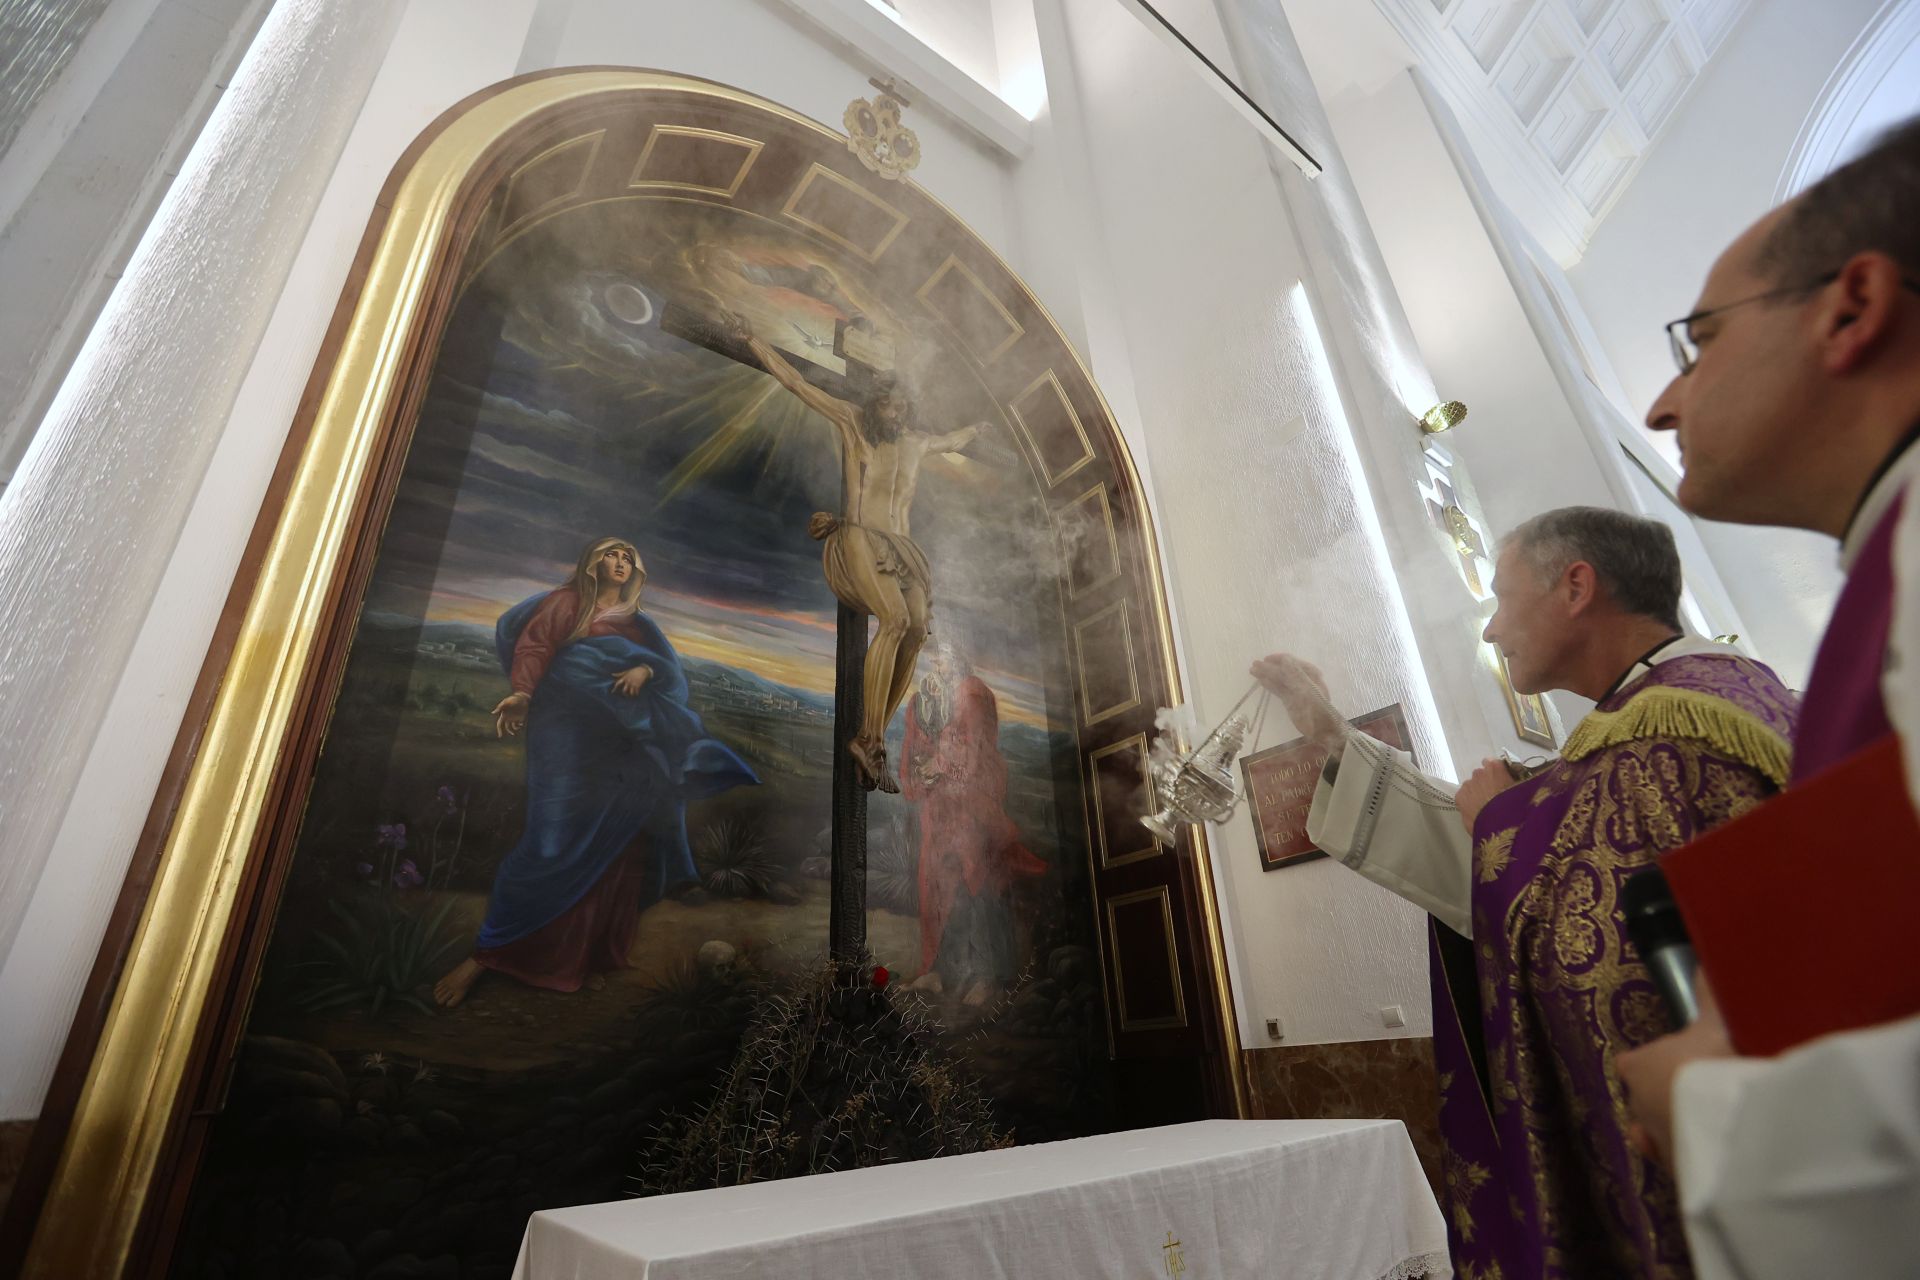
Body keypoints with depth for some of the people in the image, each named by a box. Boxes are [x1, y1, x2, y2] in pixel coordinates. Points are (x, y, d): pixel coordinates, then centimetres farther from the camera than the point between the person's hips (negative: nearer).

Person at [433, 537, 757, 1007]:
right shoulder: (566, 601, 11)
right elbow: (534, 645, -5)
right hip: (569, 729, -5)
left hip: (623, 740, 5)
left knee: (618, 842, 2)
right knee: (557, 837, -13)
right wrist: (522, 692, -24)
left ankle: (598, 947, 13)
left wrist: (645, 669, -15)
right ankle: (484, 954, -2)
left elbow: (670, 664, 8)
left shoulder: (638, 623, 21)